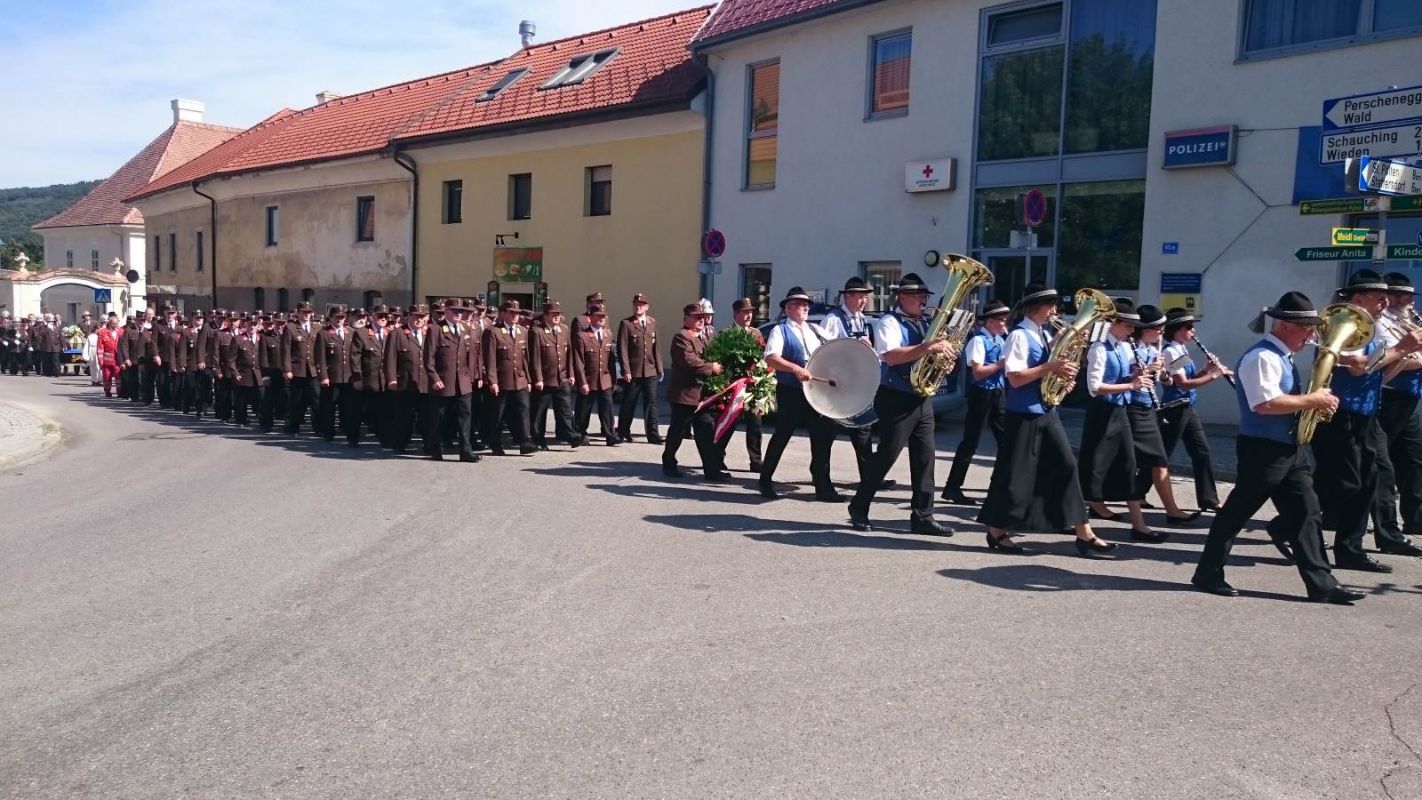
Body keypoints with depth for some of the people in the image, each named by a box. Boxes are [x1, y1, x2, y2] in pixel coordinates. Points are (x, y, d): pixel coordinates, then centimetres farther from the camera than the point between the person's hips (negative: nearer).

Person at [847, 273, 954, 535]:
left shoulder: (926, 323, 15)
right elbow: (890, 356, -26)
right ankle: (859, 509, 12)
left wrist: (944, 355, -3)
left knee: (924, 457, 5)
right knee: (887, 455, -3)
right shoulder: (890, 322, -9)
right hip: (897, 400, -7)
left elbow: (935, 353, 21)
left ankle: (923, 517, 9)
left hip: (922, 398, 8)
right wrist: (927, 348, -33)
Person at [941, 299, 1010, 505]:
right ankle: (952, 488, 4)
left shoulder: (1000, 339, 11)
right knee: (970, 442, -3)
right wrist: (1002, 363, -18)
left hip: (999, 393, 8)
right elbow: (978, 372, -20)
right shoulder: (978, 340, -14)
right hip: (982, 394, -8)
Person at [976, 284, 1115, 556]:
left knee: (1066, 466, 4)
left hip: (1047, 412, 8)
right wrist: (1050, 367, -21)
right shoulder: (1019, 335, -13)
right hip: (1024, 415, -8)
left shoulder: (1044, 335, 13)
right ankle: (996, 532, 14)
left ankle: (1084, 535, 7)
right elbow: (1015, 378, -22)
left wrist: (1062, 370, -1)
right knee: (1014, 473, 0)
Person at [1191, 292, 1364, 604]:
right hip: (1262, 449, -10)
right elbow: (1266, 403, -28)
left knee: (1305, 513, 7)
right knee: (1238, 511, -1)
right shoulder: (1261, 357, -17)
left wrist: (1315, 402, 7)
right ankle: (1208, 573, 10)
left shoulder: (1283, 357, 15)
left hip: (1290, 449, 10)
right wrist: (1311, 399, -19)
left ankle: (1321, 584, 10)